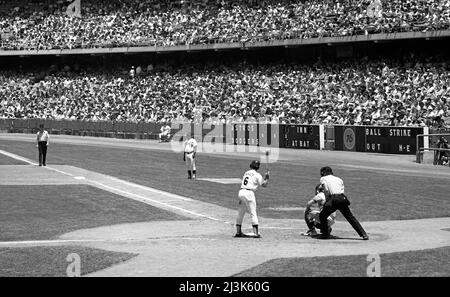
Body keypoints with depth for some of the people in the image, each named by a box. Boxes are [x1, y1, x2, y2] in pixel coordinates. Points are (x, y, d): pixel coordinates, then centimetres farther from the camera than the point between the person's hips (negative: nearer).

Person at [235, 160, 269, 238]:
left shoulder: (246, 173, 20)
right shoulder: (257, 175, 0)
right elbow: (264, 185, 3)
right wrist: (266, 177, 14)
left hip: (241, 192, 6)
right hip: (249, 192, -6)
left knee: (240, 213, 15)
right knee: (253, 213, -4)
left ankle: (238, 232, 20)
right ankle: (256, 233, -9)